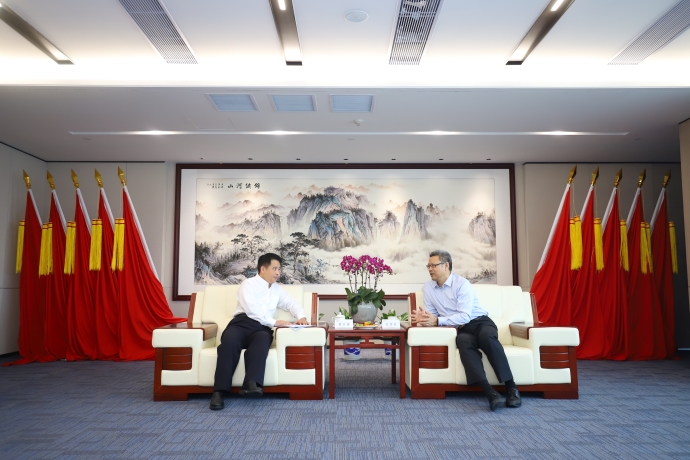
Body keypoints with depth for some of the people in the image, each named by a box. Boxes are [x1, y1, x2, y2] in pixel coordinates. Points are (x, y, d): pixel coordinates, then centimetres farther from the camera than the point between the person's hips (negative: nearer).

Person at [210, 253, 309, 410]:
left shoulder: (277, 289, 25)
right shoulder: (248, 284, 5)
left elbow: (292, 304, 29)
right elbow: (251, 309, -9)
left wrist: (301, 317, 6)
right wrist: (273, 322, -12)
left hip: (262, 328, 3)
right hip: (242, 323, -3)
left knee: (263, 339, -35)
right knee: (230, 341, -37)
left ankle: (251, 384, -53)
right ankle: (219, 391, -36)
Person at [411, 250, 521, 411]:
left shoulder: (462, 284, -11)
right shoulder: (428, 287, 7)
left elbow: (464, 316, -19)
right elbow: (431, 314, 10)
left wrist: (437, 321, -24)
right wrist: (423, 317, -14)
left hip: (480, 322, -2)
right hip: (461, 330, 2)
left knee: (487, 336, -37)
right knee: (464, 341, -34)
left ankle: (511, 387, -29)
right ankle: (490, 392, -43)